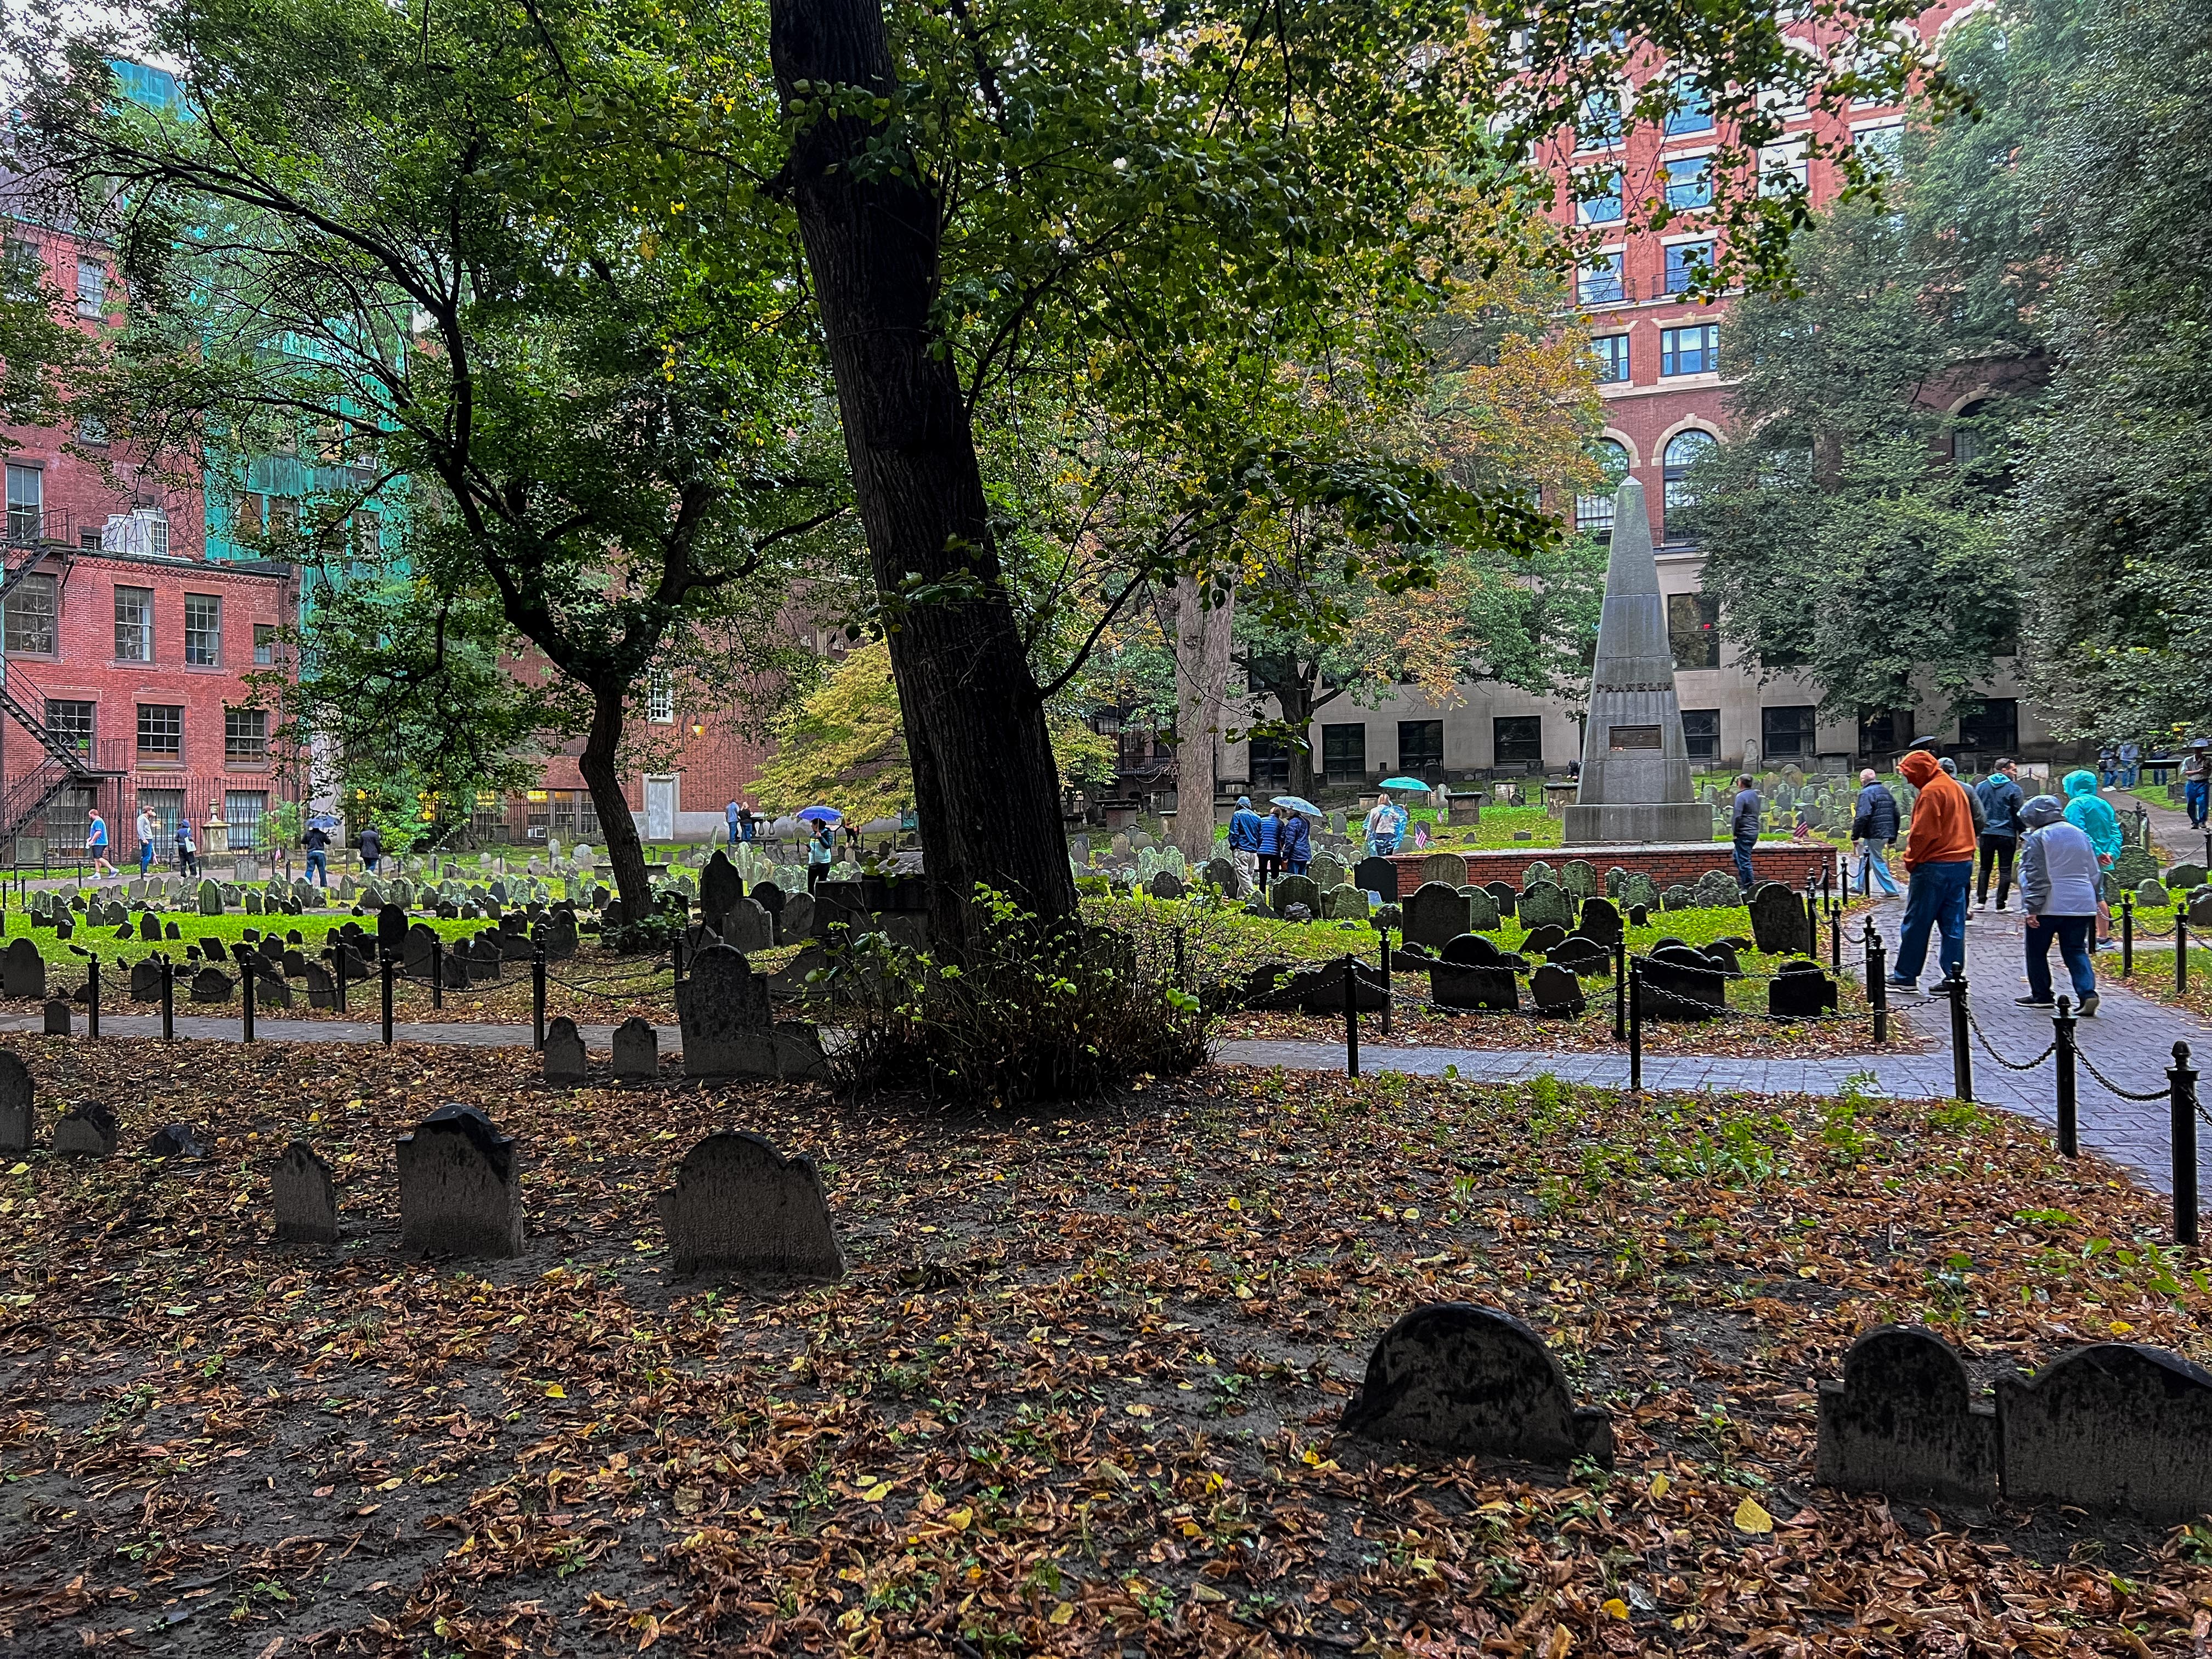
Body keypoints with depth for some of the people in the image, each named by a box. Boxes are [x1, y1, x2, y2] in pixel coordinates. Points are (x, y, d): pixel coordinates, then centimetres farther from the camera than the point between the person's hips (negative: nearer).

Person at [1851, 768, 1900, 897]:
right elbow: (1896, 815, 18)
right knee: (1865, 860, 19)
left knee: (1878, 863, -3)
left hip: (1873, 835, -9)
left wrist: (1855, 835, -15)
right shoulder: (1886, 792, 15)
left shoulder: (1866, 793, -12)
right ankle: (1860, 889, 26)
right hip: (1886, 834, 9)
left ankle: (1892, 892, -4)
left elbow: (1862, 817, -22)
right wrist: (1893, 837, 23)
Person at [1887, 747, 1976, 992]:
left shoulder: (1932, 791, -14)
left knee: (1916, 923, 0)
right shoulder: (1956, 787, 16)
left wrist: (1911, 860, -7)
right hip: (1962, 862, 9)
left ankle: (1905, 976, 5)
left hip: (1935, 866, -9)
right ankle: (1954, 977, 7)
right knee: (1954, 924, 8)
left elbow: (1923, 833, -18)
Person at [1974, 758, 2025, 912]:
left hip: (1986, 834, 3)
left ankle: (1981, 901, 9)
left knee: (1985, 868, 14)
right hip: (2007, 834, -3)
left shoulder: (1981, 786, 5)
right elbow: (2019, 814, -5)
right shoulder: (2014, 789, -6)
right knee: (2005, 870, 3)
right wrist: (2022, 835, 2)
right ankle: (2001, 905, 2)